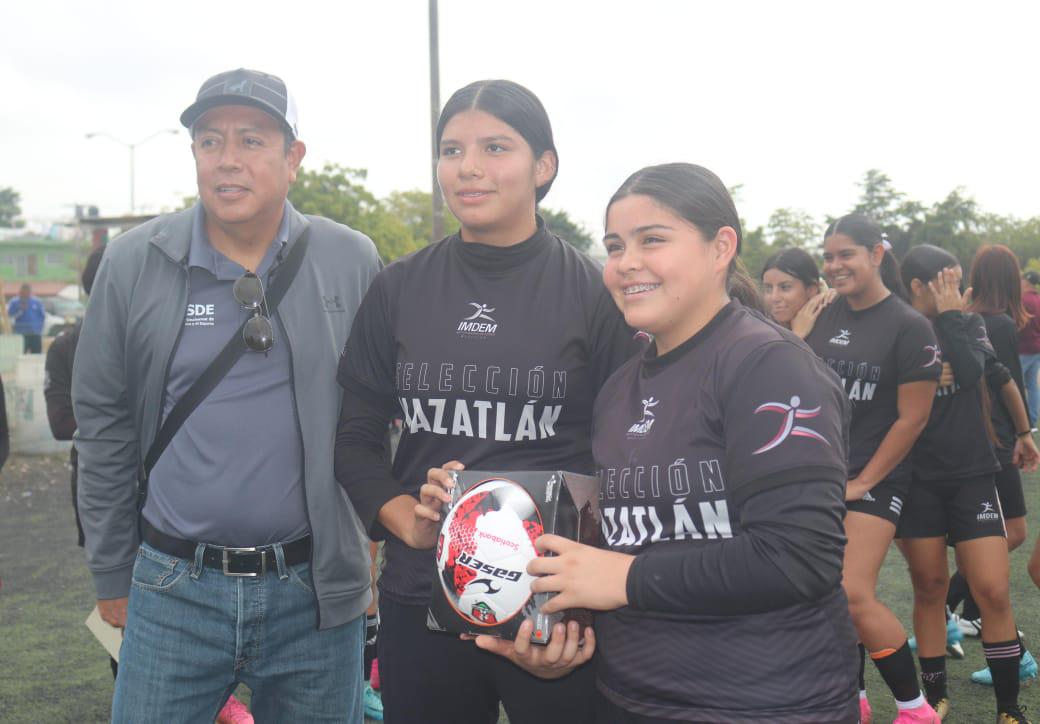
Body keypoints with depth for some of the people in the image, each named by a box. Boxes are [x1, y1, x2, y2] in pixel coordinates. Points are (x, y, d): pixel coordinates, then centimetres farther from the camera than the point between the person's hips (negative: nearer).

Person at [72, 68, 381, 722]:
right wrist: (113, 576, 7)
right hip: (173, 593, 0)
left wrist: (366, 548, 5)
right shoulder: (132, 264, 1)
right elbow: (103, 425, 6)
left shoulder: (352, 263, -1)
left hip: (318, 593, 0)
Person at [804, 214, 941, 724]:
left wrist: (864, 482, -9)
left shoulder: (909, 327, -10)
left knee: (853, 594, -13)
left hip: (875, 479, -5)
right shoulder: (823, 318, 5)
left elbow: (912, 417, -10)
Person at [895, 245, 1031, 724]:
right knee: (929, 589, 9)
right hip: (918, 480, -1)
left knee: (993, 591, -4)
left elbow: (972, 371, -15)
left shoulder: (968, 325, 5)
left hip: (972, 474, 1)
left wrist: (949, 315, -10)